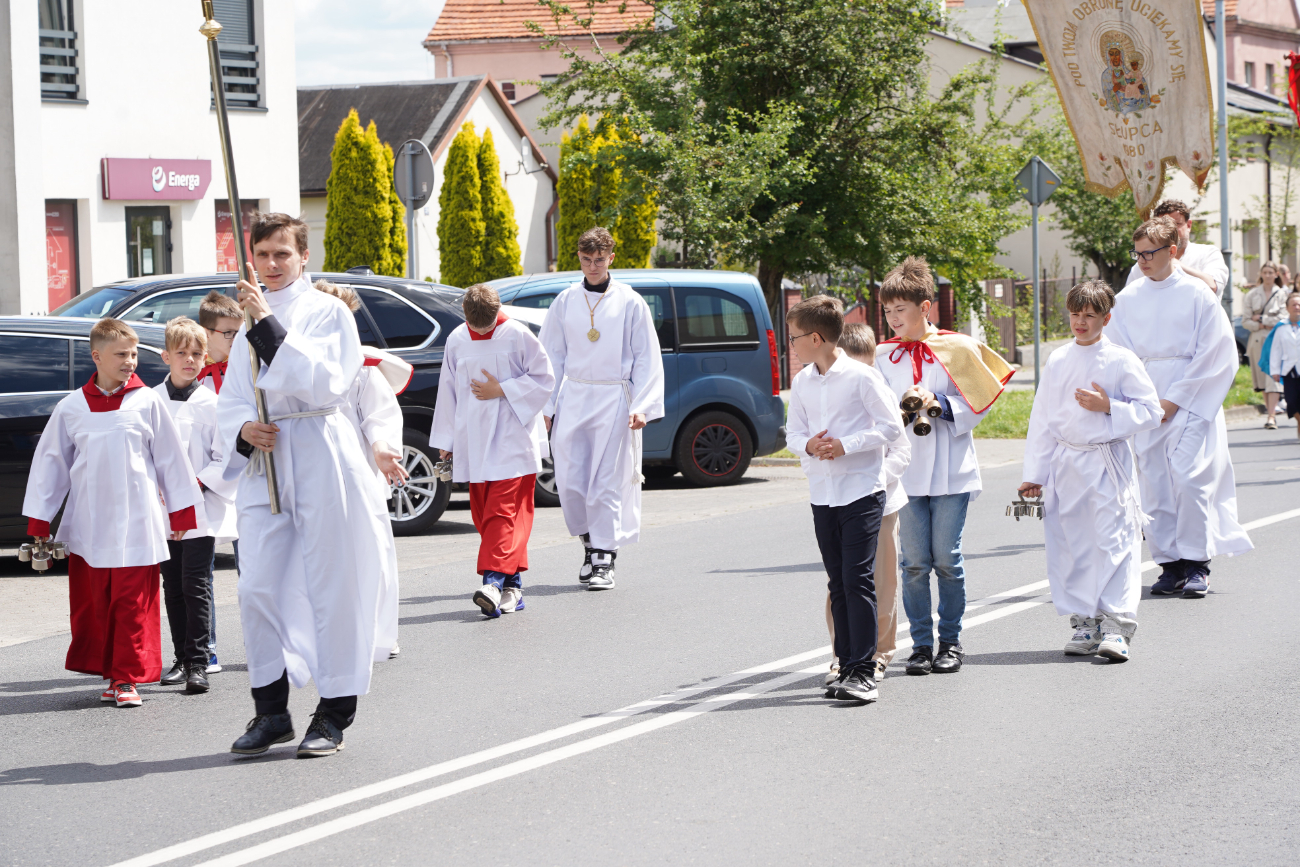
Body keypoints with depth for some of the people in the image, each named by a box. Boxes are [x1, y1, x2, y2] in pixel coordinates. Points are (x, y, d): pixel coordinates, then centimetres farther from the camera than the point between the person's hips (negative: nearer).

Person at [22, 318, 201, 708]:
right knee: (92, 604, 4)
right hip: (87, 526, 2)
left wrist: (181, 513, 9)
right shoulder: (71, 408, 5)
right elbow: (50, 464, 10)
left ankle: (127, 678, 2)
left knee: (134, 604, -3)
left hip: (136, 525, -2)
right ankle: (109, 673, 15)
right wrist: (38, 523, 8)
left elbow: (170, 457, 8)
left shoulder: (147, 402, 2)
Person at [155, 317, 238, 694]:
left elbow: (227, 458, -4)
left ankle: (198, 662, -5)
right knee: (173, 586, 9)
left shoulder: (212, 403, -4)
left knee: (195, 584, -8)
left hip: (202, 510, -4)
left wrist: (198, 485, -13)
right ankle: (182, 659, 18)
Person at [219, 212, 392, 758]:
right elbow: (230, 400, 18)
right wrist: (243, 430, -5)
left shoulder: (328, 312, -2)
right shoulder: (250, 324, 17)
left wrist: (269, 324, -21)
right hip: (264, 463, 5)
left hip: (322, 462, -5)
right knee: (258, 588, 0)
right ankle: (271, 710, 12)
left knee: (332, 586, -2)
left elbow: (326, 384, -17)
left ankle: (334, 713, 8)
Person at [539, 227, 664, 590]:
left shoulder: (630, 302, 0)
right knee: (569, 482, 0)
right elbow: (552, 356, 12)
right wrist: (547, 406, 5)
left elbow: (647, 359, 1)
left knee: (608, 482, -4)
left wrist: (642, 406, -8)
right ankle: (590, 543, 21)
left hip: (614, 401, -3)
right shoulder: (566, 302, 8)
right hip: (573, 397, 3)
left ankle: (604, 559, 3)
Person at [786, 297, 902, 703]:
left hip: (861, 491, -6)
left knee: (857, 579, -10)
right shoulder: (801, 383, 9)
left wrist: (845, 445, -17)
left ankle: (863, 671, -9)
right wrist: (808, 445, -8)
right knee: (838, 583, 9)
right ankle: (847, 665, 15)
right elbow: (793, 432, 15)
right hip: (822, 494, 6)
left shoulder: (861, 376, -9)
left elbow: (891, 426, -9)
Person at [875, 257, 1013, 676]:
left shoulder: (957, 348, -1)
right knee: (915, 562, 1)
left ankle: (951, 640, 12)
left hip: (950, 471, -2)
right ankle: (921, 643, 10)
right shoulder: (885, 355, 7)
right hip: (906, 469, 2)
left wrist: (939, 404, -14)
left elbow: (977, 402, 1)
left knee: (946, 558, -1)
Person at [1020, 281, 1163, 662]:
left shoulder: (1121, 361, -2)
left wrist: (1108, 406, -14)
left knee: (1113, 542, -9)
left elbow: (1151, 412, -1)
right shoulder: (1057, 362, 9)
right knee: (1071, 545, 5)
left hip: (1107, 463, -4)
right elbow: (1041, 420, 12)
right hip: (1065, 463, 4)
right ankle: (1084, 623, 14)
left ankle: (1117, 625, -9)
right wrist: (1034, 474, 10)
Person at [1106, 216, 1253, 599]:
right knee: (1155, 482, 0)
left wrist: (1174, 400, -10)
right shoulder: (1128, 298, 7)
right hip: (1147, 404, 4)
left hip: (1190, 399, -4)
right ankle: (1170, 565, 7)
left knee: (1189, 476, -13)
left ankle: (1197, 565, -4)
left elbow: (1214, 354, -6)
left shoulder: (1196, 293, -4)